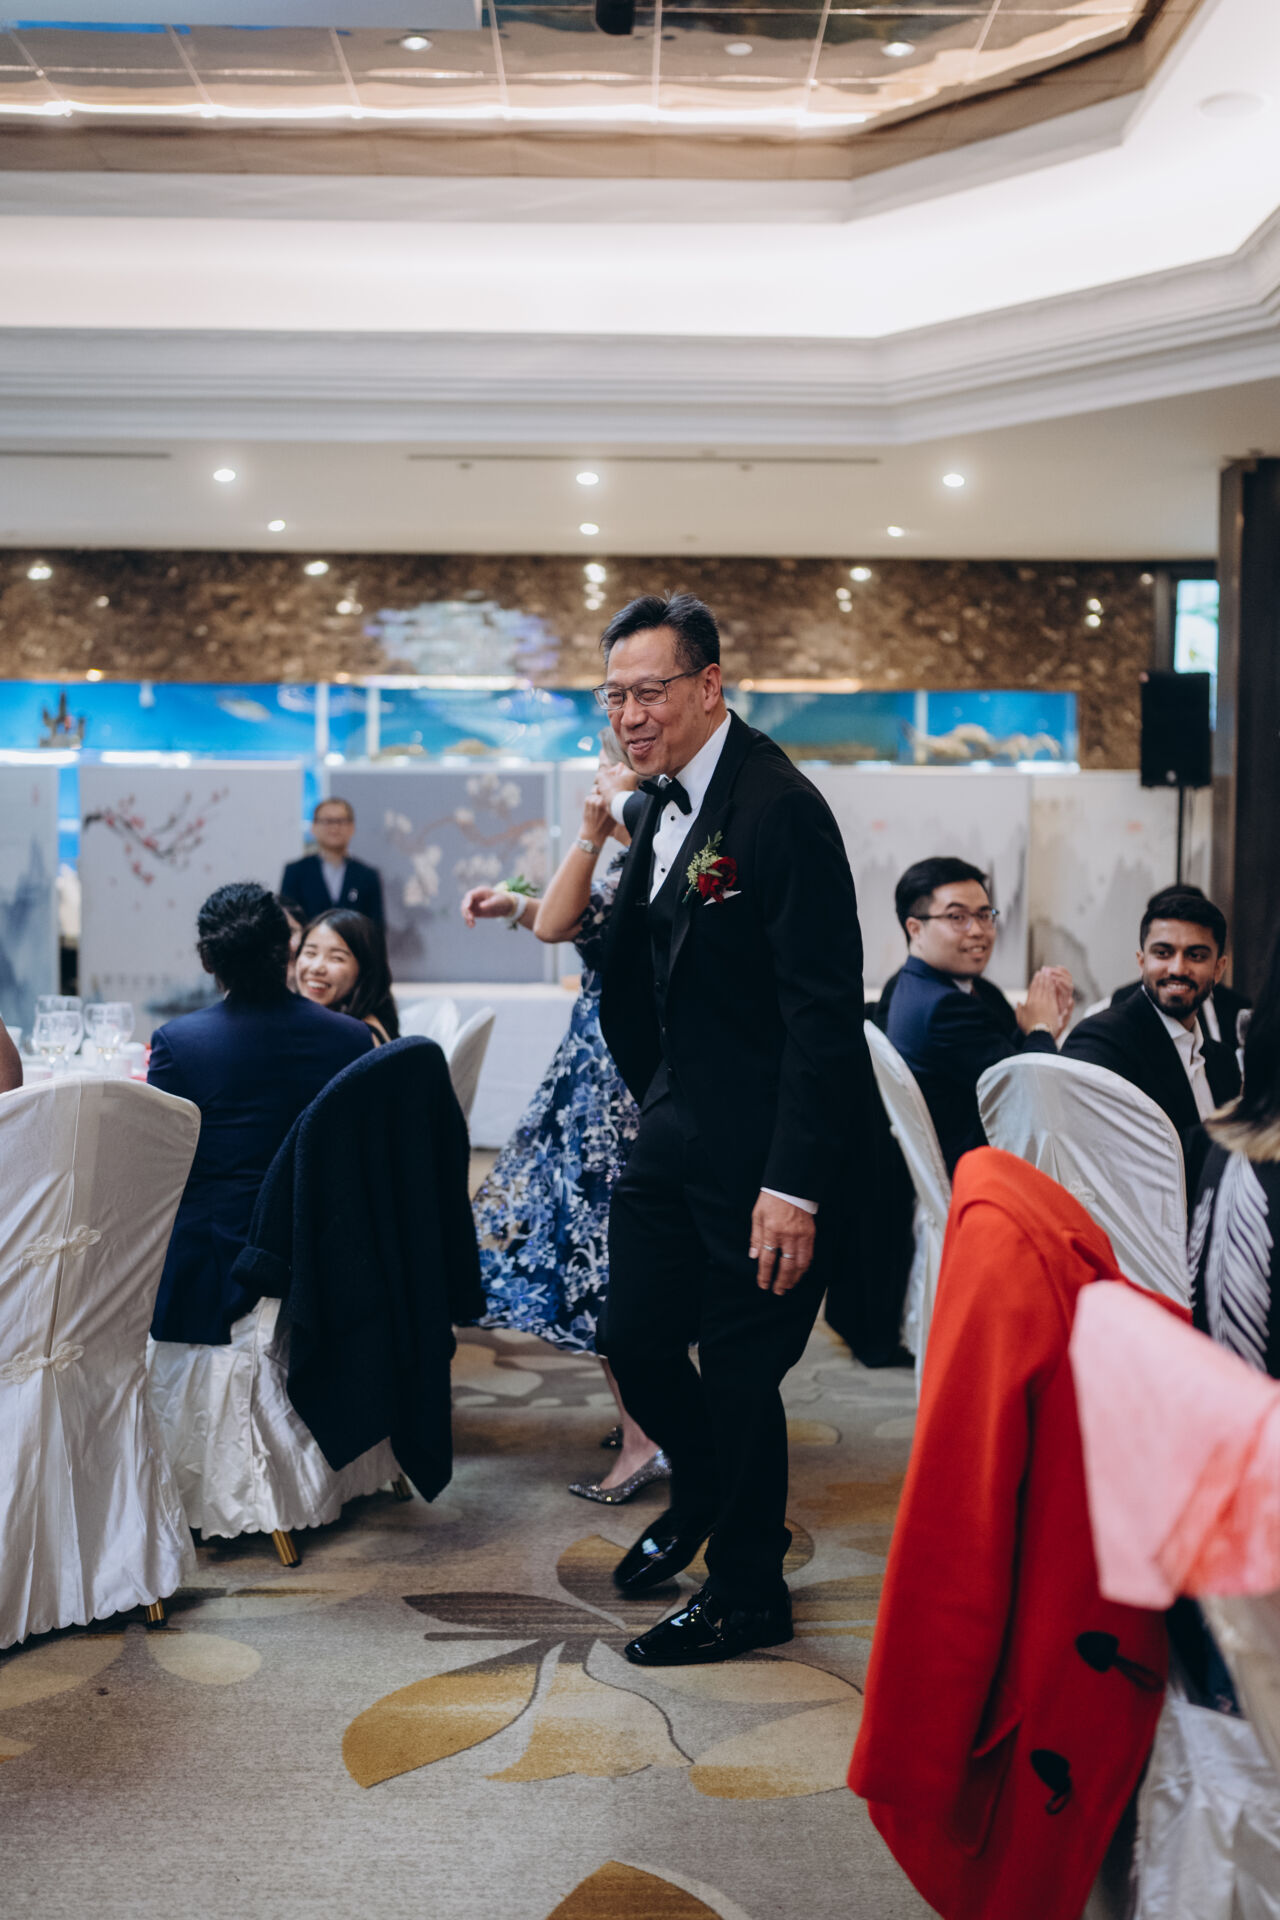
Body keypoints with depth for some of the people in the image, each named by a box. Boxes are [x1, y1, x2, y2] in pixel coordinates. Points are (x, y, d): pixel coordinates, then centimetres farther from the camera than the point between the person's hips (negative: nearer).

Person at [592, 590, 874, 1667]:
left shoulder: (779, 807, -19)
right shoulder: (654, 805, 8)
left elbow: (825, 1010, -22)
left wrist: (794, 1185, -23)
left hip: (766, 1146, -8)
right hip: (675, 1128, 8)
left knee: (740, 1369, 4)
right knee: (635, 1339, 14)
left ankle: (749, 1590, 25)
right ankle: (704, 1491, 44)